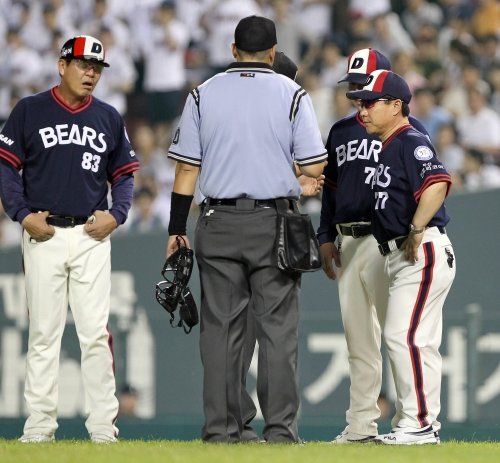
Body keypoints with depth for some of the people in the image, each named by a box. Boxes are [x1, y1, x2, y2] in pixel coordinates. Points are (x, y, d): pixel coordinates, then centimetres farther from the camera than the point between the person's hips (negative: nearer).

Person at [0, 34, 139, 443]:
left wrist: (116, 214, -1)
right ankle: (39, 425, 3)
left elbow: (124, 175, 16)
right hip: (44, 236, -2)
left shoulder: (109, 118, 12)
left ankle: (103, 425, -2)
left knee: (96, 332, -4)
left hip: (92, 237, 2)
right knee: (44, 332, 0)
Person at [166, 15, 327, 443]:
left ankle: (221, 426, 3)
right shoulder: (291, 94, -1)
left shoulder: (203, 95, 3)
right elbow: (314, 167, -5)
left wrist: (177, 229, 6)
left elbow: (187, 166, 2)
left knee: (221, 327, 4)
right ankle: (280, 427, -2)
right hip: (274, 225, -1)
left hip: (219, 226, 1)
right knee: (277, 328, 2)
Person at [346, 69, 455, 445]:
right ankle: (419, 423, 19)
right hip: (400, 256, 11)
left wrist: (416, 230, -27)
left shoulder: (412, 142, -12)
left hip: (423, 252, -11)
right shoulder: (389, 147, 18)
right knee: (418, 341, 13)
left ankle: (420, 424, -12)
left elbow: (438, 183, -28)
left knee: (404, 335, -13)